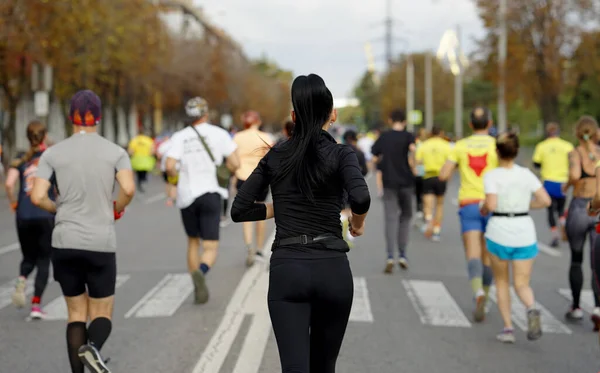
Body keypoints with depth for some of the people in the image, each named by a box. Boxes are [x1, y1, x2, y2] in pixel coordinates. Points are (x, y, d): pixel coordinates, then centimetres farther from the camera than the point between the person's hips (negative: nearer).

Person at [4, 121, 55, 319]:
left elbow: (9, 184, -8)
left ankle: (22, 280, -14)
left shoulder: (20, 160, 6)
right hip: (46, 215, -2)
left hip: (24, 216, 2)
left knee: (29, 257, 19)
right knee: (43, 261, 7)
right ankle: (36, 305, -1)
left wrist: (13, 203, 7)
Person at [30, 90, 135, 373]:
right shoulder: (115, 152, 0)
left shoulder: (53, 153, 2)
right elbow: (128, 189, -16)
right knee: (102, 314, 9)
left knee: (77, 313, 15)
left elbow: (37, 197, -7)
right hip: (101, 243, -1)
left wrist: (58, 209, 13)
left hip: (65, 243, 1)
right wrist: (116, 210, 5)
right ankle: (92, 348, -24)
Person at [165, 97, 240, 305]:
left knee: (193, 242, 22)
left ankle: (197, 290, 21)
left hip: (186, 196, 2)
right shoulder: (219, 134, -1)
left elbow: (170, 167, -11)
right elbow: (235, 164, -4)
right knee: (211, 249, -2)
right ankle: (201, 272, -35)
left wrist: (174, 175, 11)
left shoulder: (179, 137, 1)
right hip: (209, 194, -2)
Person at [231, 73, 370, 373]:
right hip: (332, 270, 0)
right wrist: (357, 223, 1)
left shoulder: (275, 156, 8)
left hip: (287, 270, 1)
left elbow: (239, 210, 7)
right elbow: (360, 198, -20)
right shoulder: (341, 154, -1)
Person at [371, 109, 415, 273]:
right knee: (405, 216, 15)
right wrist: (413, 168, -14)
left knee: (391, 218, -2)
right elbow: (412, 149, -24)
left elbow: (374, 156, 12)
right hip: (406, 181, -1)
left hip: (389, 182, 1)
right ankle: (402, 255, 12)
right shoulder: (408, 136, -3)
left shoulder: (383, 137, 6)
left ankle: (390, 256, -18)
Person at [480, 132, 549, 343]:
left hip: (499, 233, -2)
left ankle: (508, 328, 9)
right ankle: (531, 309, -26)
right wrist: (525, 206, 13)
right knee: (522, 284, 7)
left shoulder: (491, 176, -7)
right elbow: (545, 201, -2)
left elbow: (491, 204, -20)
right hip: (525, 233, 2)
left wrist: (484, 210, 2)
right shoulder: (526, 174, 3)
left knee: (501, 282, 17)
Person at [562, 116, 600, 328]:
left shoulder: (575, 153, -7)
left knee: (576, 260, 18)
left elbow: (574, 175, -26)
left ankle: (576, 308, 24)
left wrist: (566, 186, -5)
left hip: (578, 209, -1)